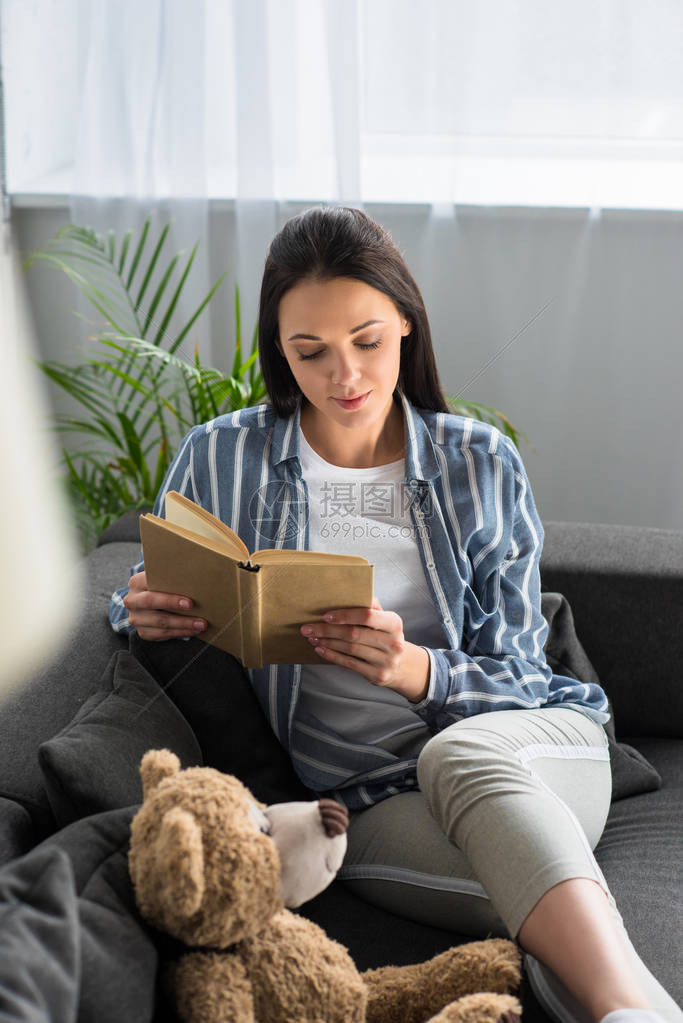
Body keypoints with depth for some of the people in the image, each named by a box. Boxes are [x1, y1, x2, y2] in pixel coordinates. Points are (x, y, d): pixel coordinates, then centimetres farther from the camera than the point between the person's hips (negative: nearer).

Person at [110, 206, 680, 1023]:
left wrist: (415, 670, -20)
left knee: (461, 753, -39)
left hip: (526, 748, 1)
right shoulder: (218, 458, 4)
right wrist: (146, 612, -13)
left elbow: (518, 677, 3)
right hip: (373, 796, 0)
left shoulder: (482, 465, 4)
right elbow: (135, 608, 14)